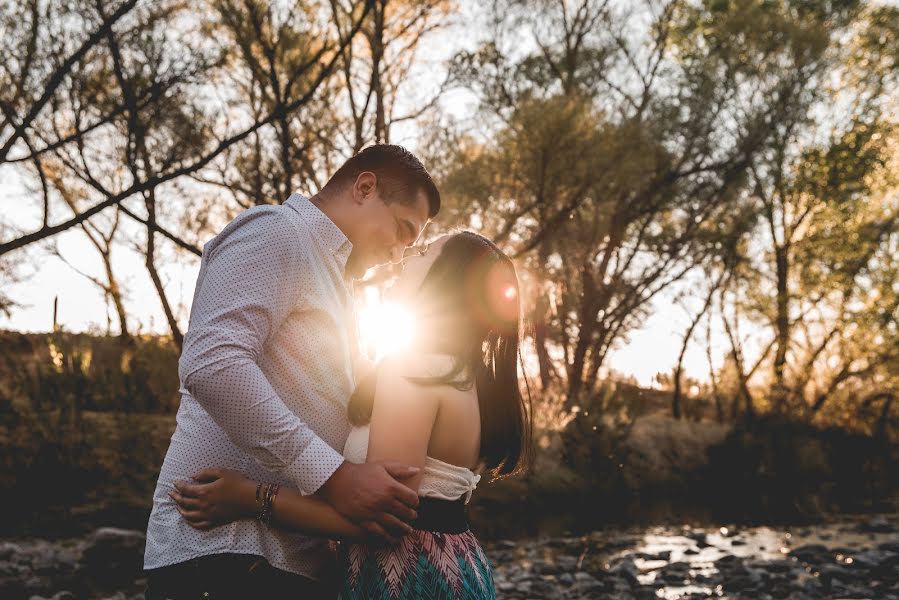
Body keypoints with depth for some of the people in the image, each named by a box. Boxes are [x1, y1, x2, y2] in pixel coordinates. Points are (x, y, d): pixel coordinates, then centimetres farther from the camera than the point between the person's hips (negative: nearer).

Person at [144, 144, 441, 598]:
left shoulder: (324, 272, 25)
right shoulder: (276, 230, -6)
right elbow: (211, 363, -23)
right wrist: (332, 475, -24)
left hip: (295, 556, 10)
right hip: (226, 548, -10)